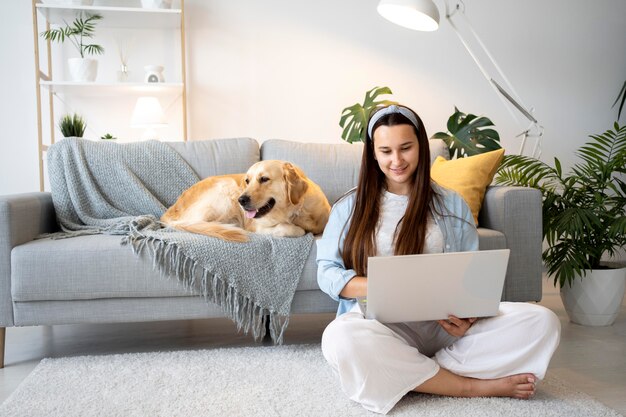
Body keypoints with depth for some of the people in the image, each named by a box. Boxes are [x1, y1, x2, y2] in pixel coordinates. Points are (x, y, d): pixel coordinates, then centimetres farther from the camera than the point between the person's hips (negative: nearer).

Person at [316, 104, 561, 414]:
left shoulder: (451, 204, 12)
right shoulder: (350, 206, 9)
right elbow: (327, 272, 2)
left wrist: (468, 313, -16)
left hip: (447, 323, 2)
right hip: (381, 323, -1)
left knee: (543, 322, -20)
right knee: (340, 340, -37)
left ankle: (408, 374, -22)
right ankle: (476, 386, -20)